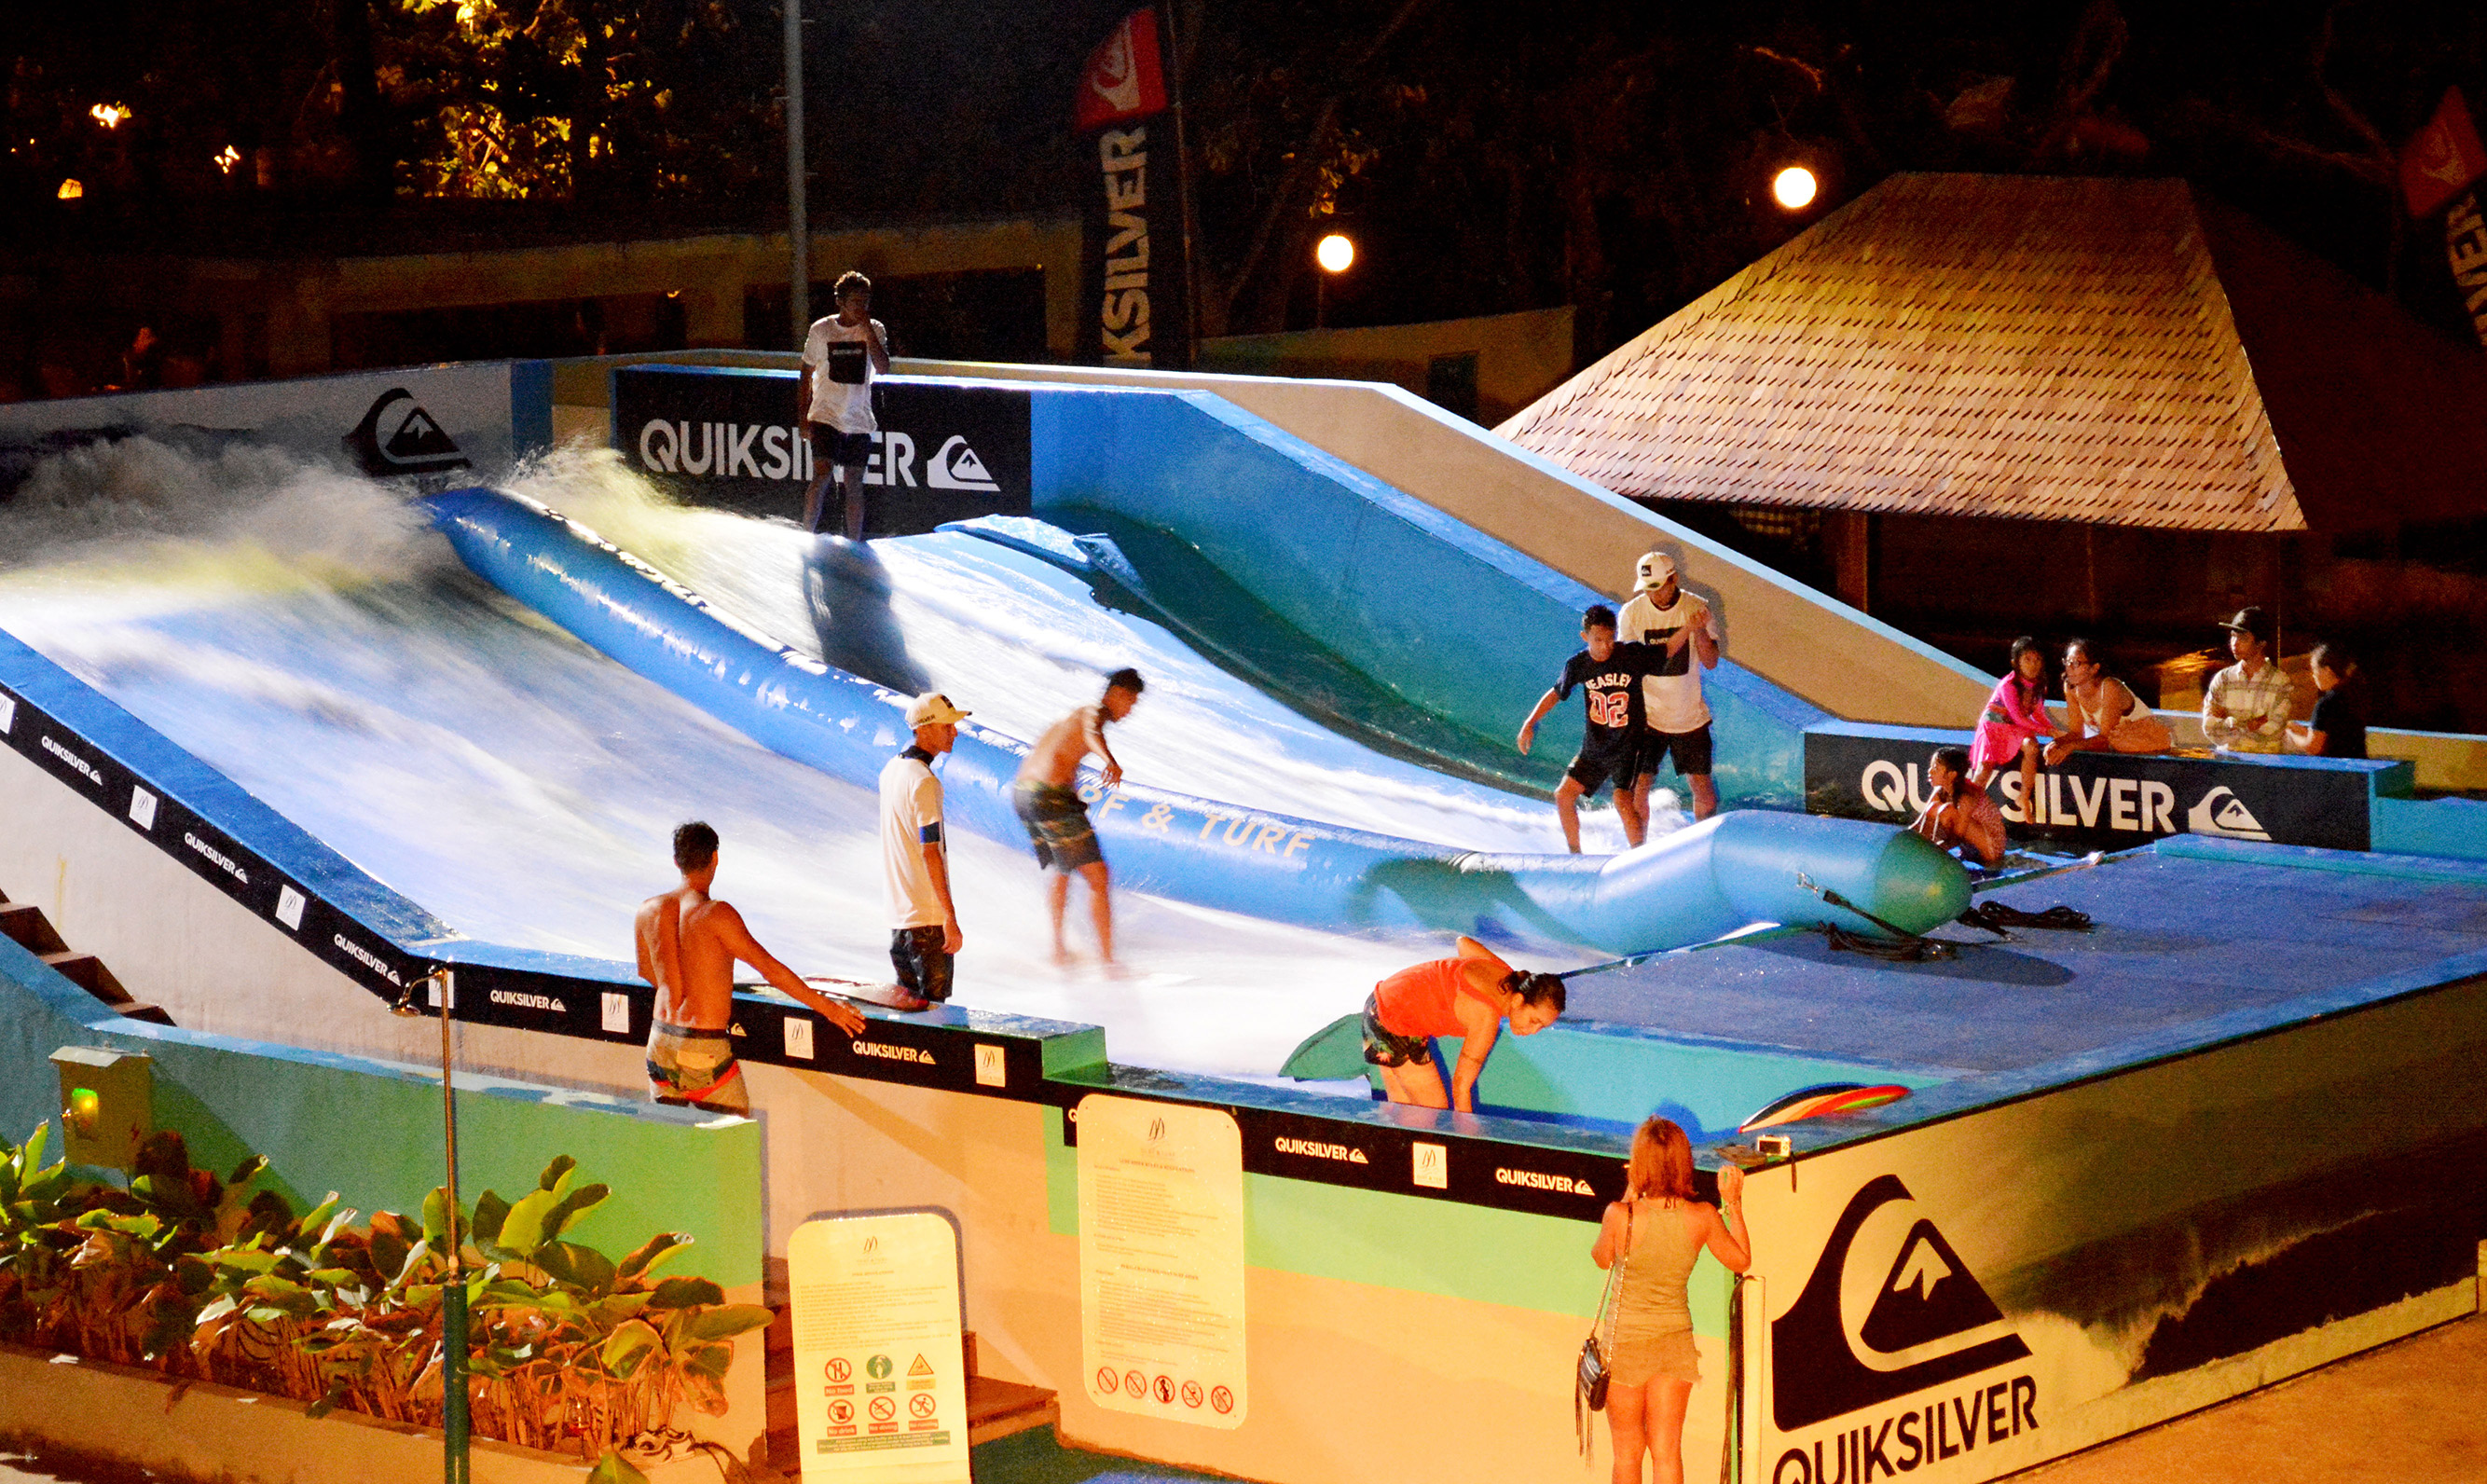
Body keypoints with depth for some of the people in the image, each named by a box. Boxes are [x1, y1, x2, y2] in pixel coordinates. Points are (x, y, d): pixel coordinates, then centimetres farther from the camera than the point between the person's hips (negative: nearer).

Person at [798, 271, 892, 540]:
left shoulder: (874, 330, 2)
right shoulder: (821, 330, -1)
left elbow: (883, 369, -13)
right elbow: (807, 374, 7)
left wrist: (866, 329, -17)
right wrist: (805, 416, 2)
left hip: (859, 421, 2)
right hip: (826, 417, -2)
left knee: (854, 484, 5)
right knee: (822, 476, -17)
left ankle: (855, 546, 12)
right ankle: (807, 536, -8)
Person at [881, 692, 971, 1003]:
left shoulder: (891, 769, 11)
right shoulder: (924, 781, -17)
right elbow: (930, 853, -21)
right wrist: (951, 919, -21)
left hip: (897, 912, 9)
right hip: (928, 915, -9)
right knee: (933, 1001, -4)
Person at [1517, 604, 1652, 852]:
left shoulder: (1633, 655, -14)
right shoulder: (1578, 665, -4)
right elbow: (1556, 694, 11)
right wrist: (1530, 724, 8)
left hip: (1629, 746, -5)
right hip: (1594, 748, 5)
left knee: (1623, 799, -22)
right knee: (1563, 795, 3)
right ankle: (1575, 855, 20)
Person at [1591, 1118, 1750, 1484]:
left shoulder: (1621, 1216, -20)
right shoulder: (1702, 1217, -12)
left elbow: (1602, 1258, 2)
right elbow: (1741, 1260, 5)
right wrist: (1733, 1203, 12)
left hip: (1627, 1341, -2)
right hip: (1676, 1341, 2)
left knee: (1627, 1452, 12)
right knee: (1667, 1452, 7)